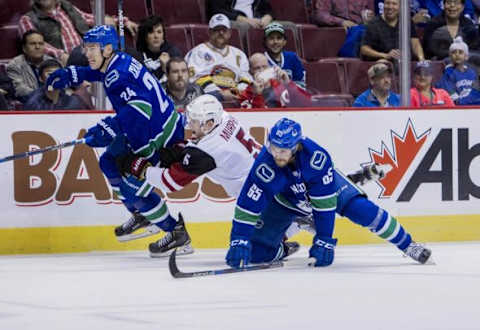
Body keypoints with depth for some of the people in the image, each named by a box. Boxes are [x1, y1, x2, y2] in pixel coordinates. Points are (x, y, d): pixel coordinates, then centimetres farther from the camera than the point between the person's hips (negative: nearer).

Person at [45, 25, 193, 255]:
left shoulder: (119, 75, -26)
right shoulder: (117, 62, 5)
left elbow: (140, 107, -41)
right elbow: (97, 72, 32)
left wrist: (108, 129, -44)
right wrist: (69, 75, 22)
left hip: (162, 133, -11)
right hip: (143, 131, 11)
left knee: (132, 184, -12)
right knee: (110, 163, 19)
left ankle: (177, 233, -2)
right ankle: (142, 216, 29)